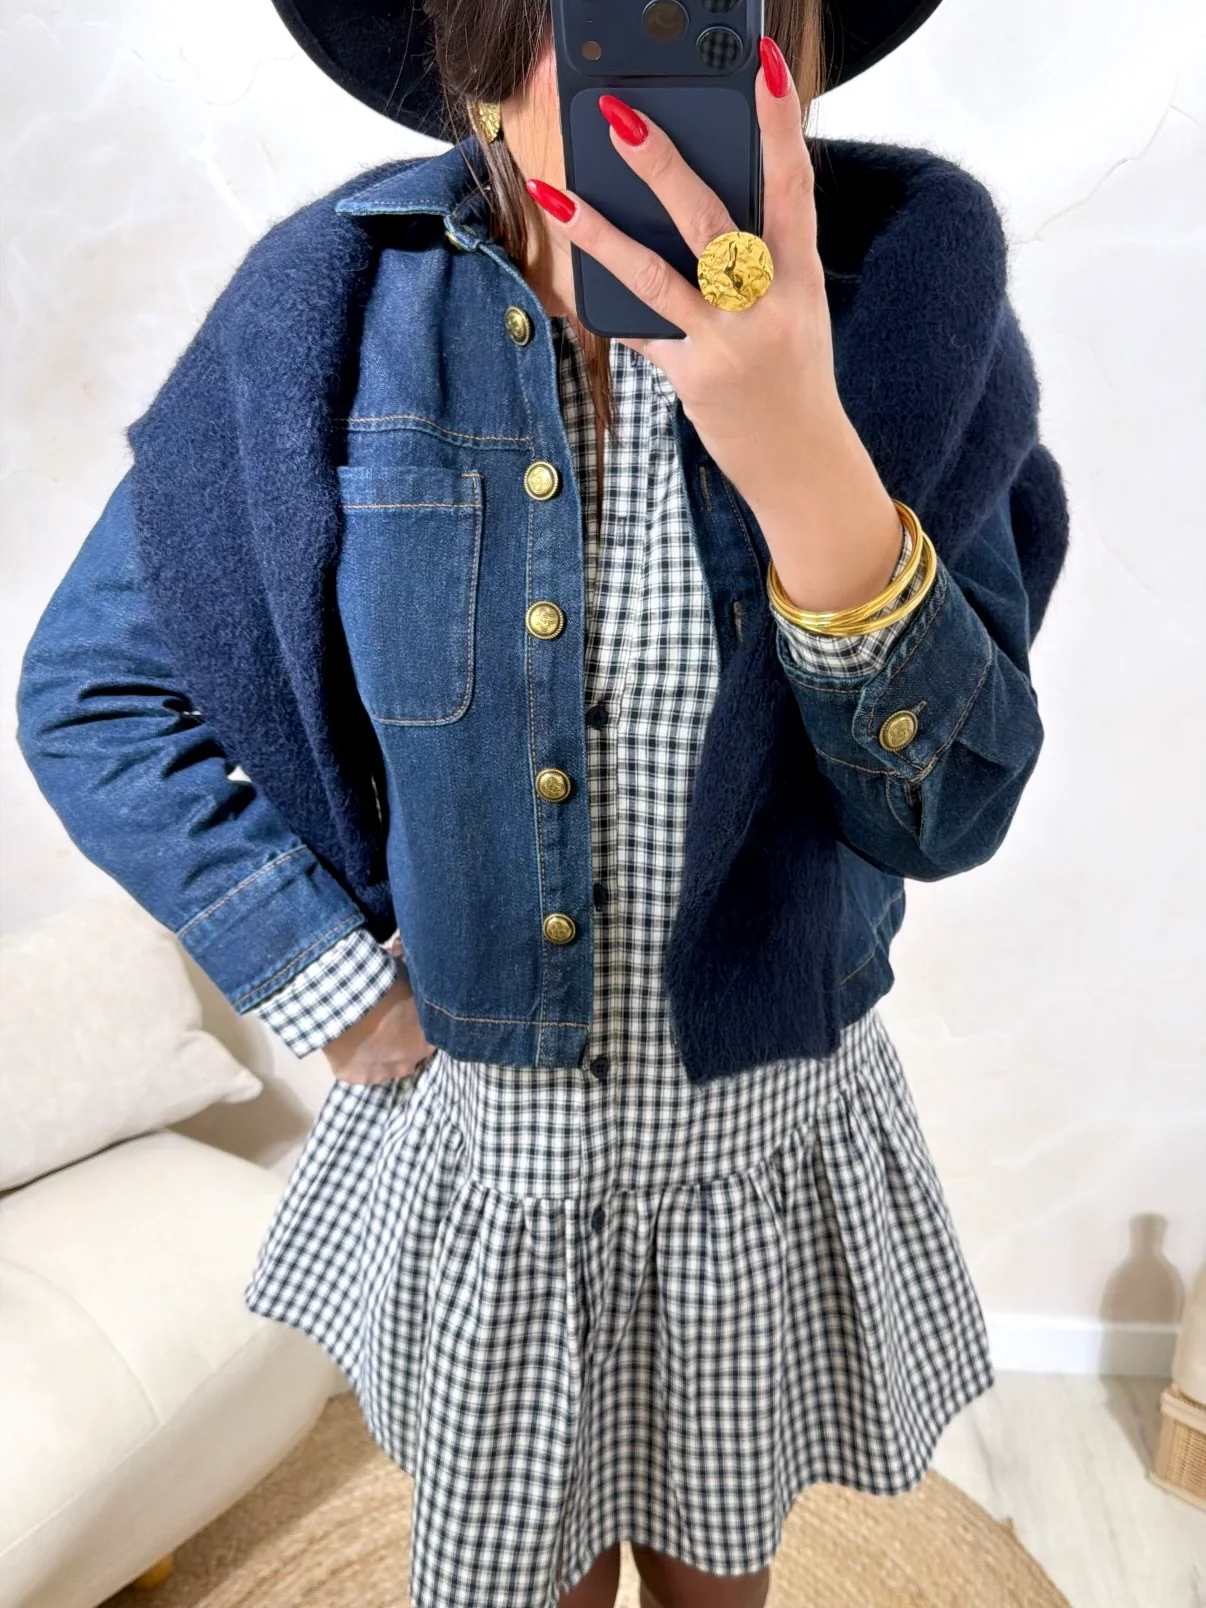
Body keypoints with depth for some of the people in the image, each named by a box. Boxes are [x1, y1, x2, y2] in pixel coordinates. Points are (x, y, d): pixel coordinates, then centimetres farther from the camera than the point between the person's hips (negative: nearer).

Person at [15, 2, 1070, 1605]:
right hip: (476, 1154, 0)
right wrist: (335, 988, -9)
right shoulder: (339, 304, -14)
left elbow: (950, 802, -18)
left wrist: (805, 459, -35)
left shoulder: (906, 276, -14)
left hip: (770, 1160, 1)